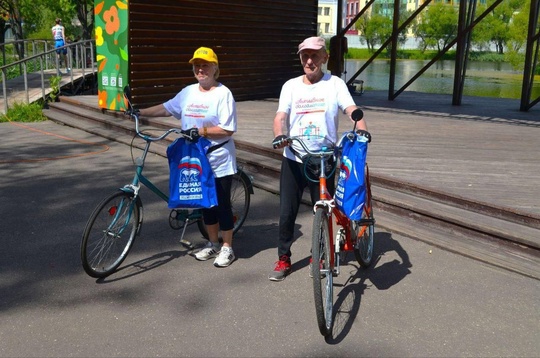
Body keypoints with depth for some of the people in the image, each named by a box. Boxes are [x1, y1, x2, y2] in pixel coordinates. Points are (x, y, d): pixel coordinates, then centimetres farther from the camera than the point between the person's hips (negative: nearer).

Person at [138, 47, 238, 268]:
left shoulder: (223, 93, -11)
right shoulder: (188, 92, 7)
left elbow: (228, 129, -16)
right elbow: (166, 108, 17)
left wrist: (203, 131, -24)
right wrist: (139, 112, 14)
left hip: (219, 160, -6)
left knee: (222, 203, 2)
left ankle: (227, 248, 16)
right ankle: (213, 244, 30)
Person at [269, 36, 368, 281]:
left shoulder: (335, 84, 0)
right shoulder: (291, 85, 5)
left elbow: (352, 110, -12)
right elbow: (281, 116, -5)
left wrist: (361, 130, -32)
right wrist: (279, 135, -27)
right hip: (294, 158, 1)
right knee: (287, 212, 4)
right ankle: (283, 259, 20)